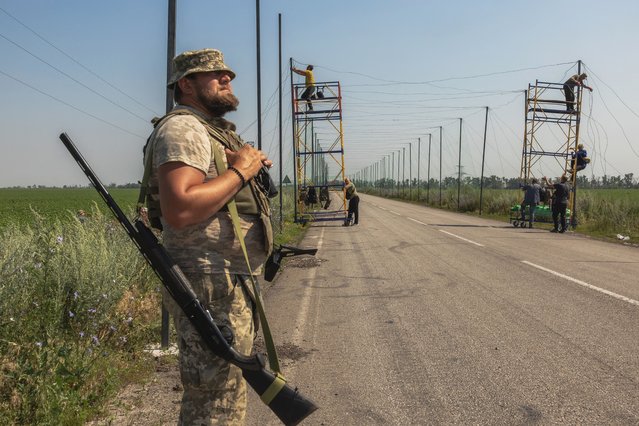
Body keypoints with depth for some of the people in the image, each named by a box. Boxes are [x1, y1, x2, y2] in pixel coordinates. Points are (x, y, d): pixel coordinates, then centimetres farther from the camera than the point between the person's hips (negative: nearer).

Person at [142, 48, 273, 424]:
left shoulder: (215, 130, 20)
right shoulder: (184, 127, -12)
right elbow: (180, 210, -28)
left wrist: (253, 163, 6)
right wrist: (240, 170, -17)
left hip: (233, 282, 11)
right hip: (212, 285, -11)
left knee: (228, 390, 22)